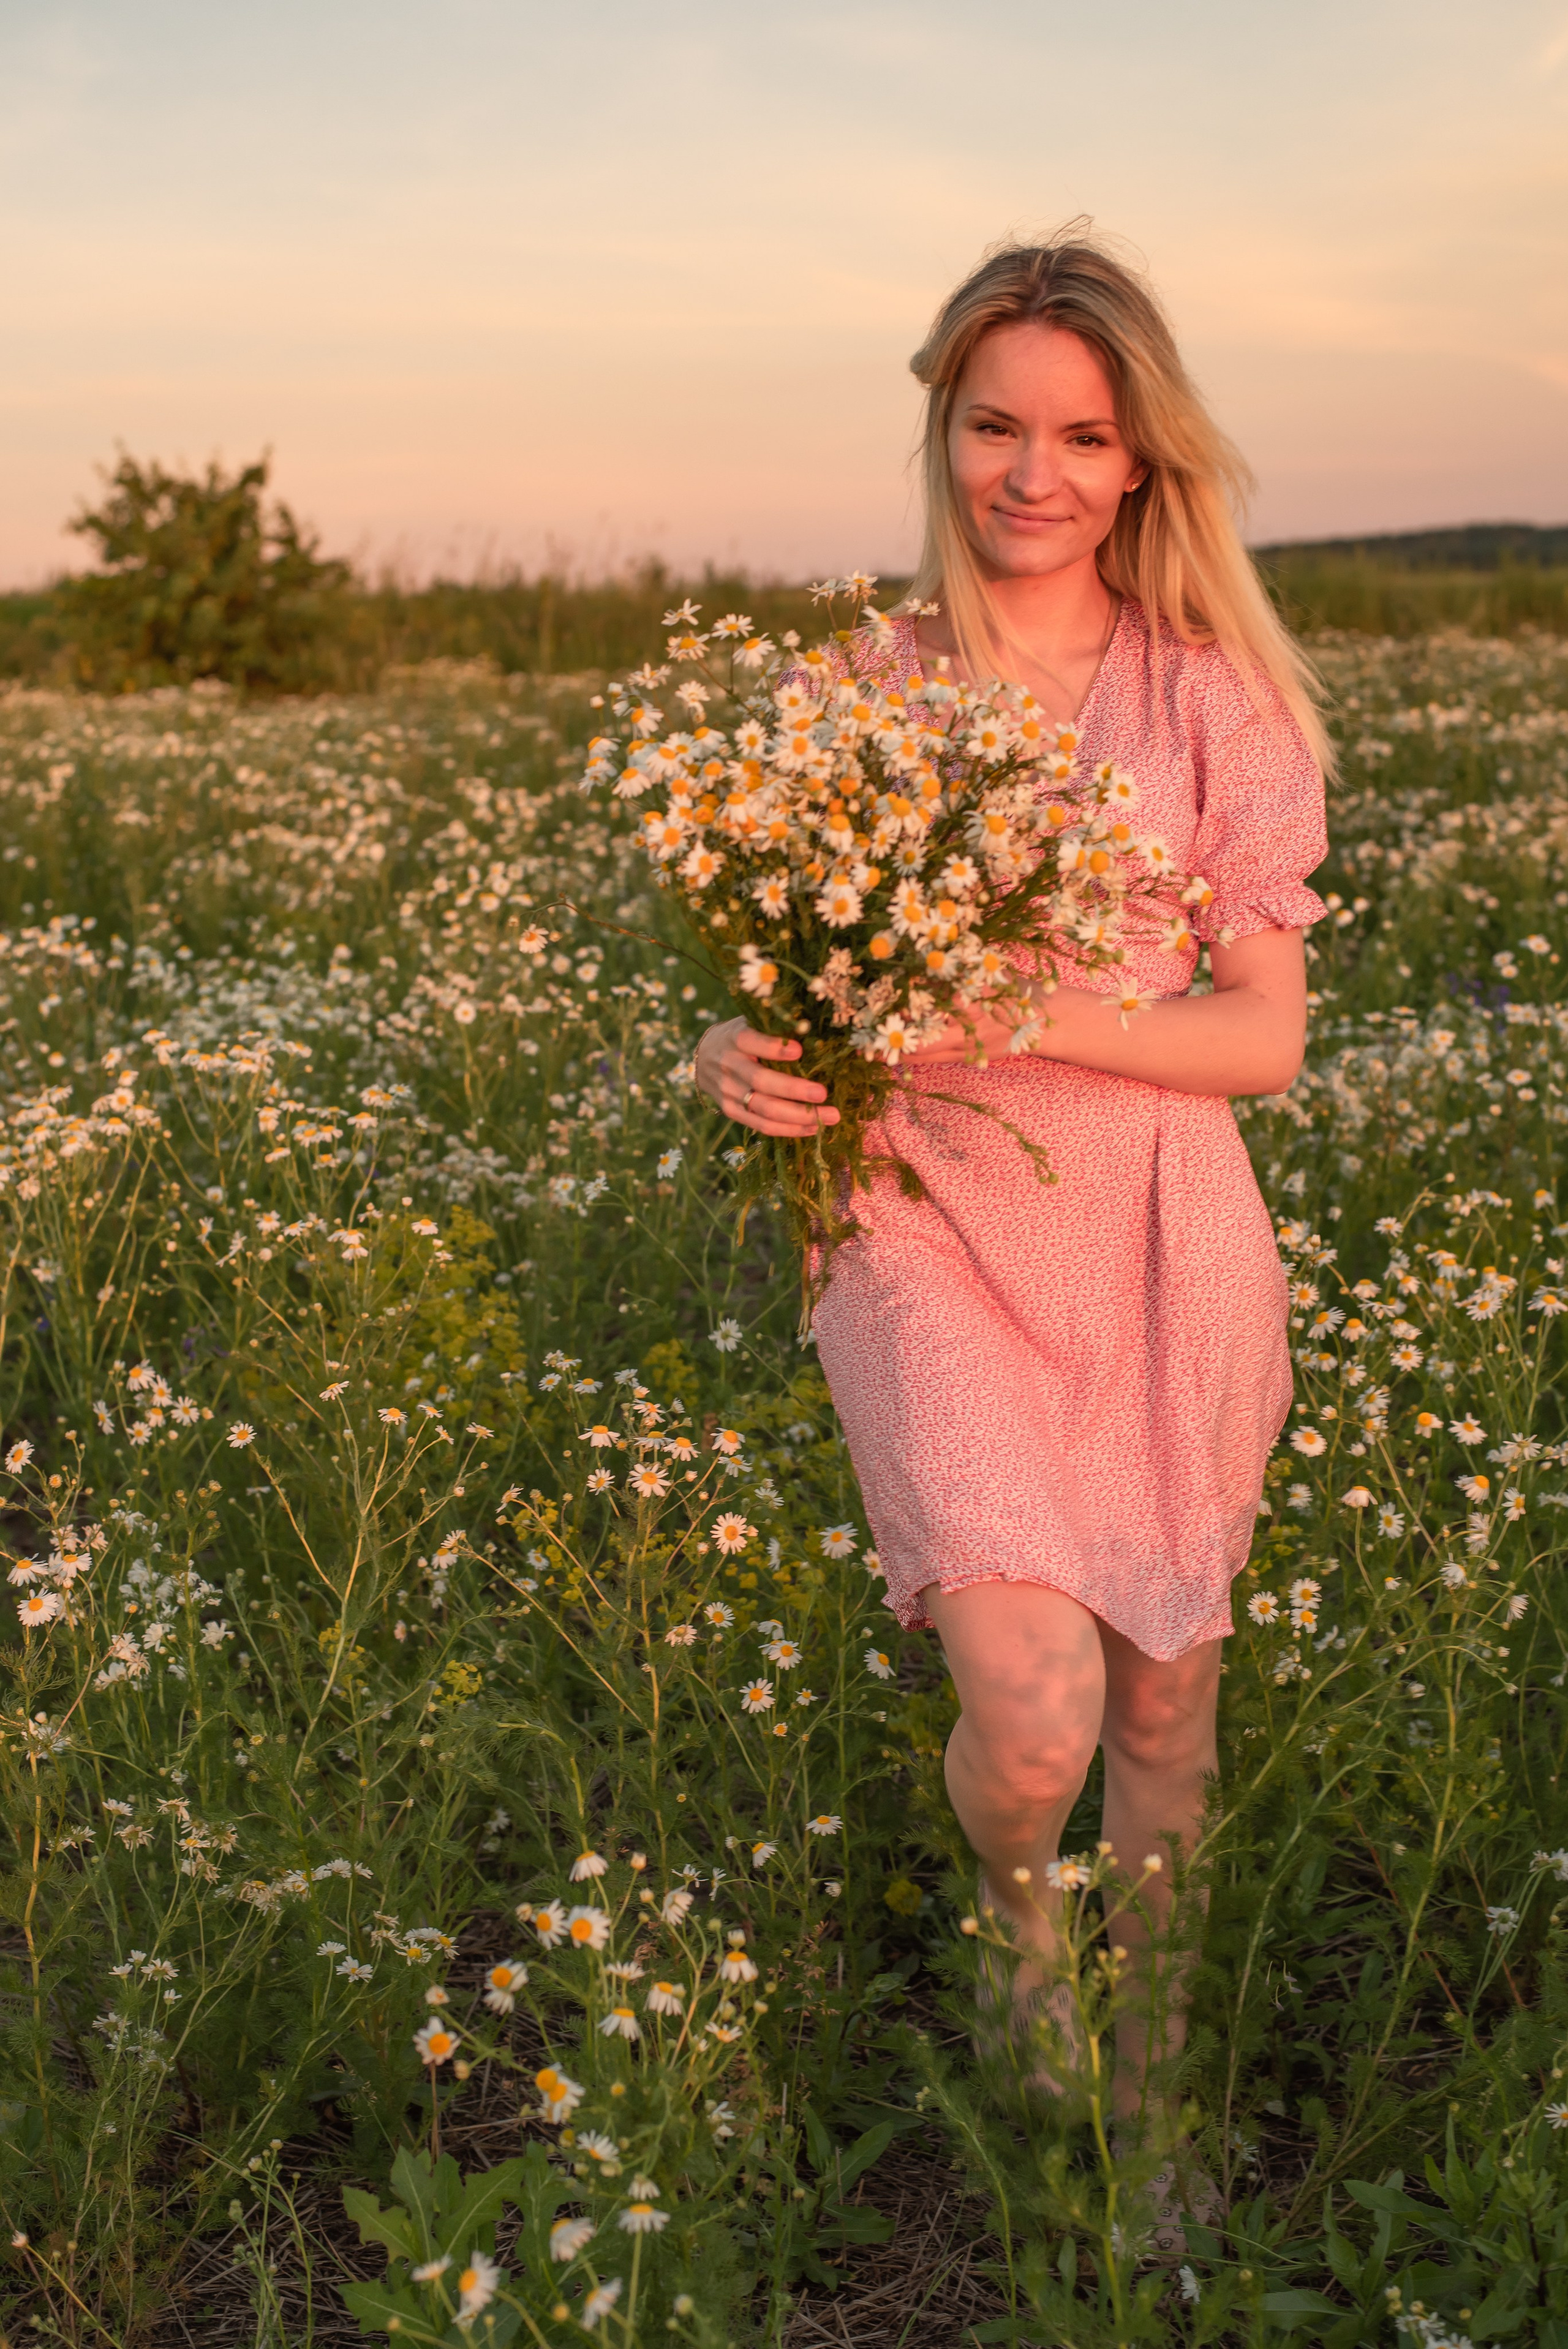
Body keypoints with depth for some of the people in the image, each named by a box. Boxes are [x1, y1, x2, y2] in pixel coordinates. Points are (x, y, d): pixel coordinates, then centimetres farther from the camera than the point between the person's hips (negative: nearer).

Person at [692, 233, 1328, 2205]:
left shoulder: (1215, 694, -1)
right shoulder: (859, 685, 3)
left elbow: (1266, 1036, -4)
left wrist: (1026, 1013, -20)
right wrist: (736, 1055, -14)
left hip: (1156, 1243, 1)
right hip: (927, 1231, 0)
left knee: (1165, 1695, 14)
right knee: (1034, 1718, -16)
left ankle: (1152, 2087, 42)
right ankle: (1014, 1917, 24)